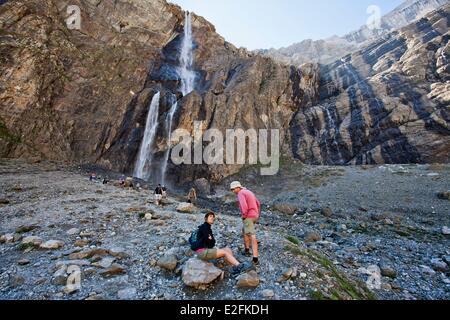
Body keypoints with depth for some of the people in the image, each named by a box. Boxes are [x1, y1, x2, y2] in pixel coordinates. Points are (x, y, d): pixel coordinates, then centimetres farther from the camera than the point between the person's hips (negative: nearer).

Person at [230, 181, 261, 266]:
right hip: (254, 216, 9)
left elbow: (244, 206, -27)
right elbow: (258, 203, 23)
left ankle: (255, 259, -12)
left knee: (252, 237, -11)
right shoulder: (249, 192, 18)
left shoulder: (240, 194, -12)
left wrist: (244, 215, -11)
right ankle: (247, 250, 32)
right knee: (244, 231, 26)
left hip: (248, 217, -9)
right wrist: (257, 214, 20)